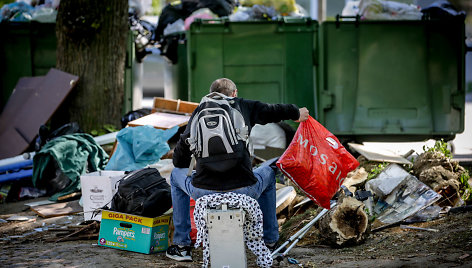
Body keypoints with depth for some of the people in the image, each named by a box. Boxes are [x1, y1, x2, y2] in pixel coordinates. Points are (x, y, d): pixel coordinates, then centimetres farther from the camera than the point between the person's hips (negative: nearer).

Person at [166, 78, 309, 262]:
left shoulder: (200, 113, 13)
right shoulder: (242, 106, 11)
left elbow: (179, 160, 13)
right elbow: (272, 111, 28)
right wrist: (296, 113, 48)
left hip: (204, 193, 0)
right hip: (244, 192, 0)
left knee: (176, 175, 32)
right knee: (268, 173, 34)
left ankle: (181, 246, 30)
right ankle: (270, 241, 37)